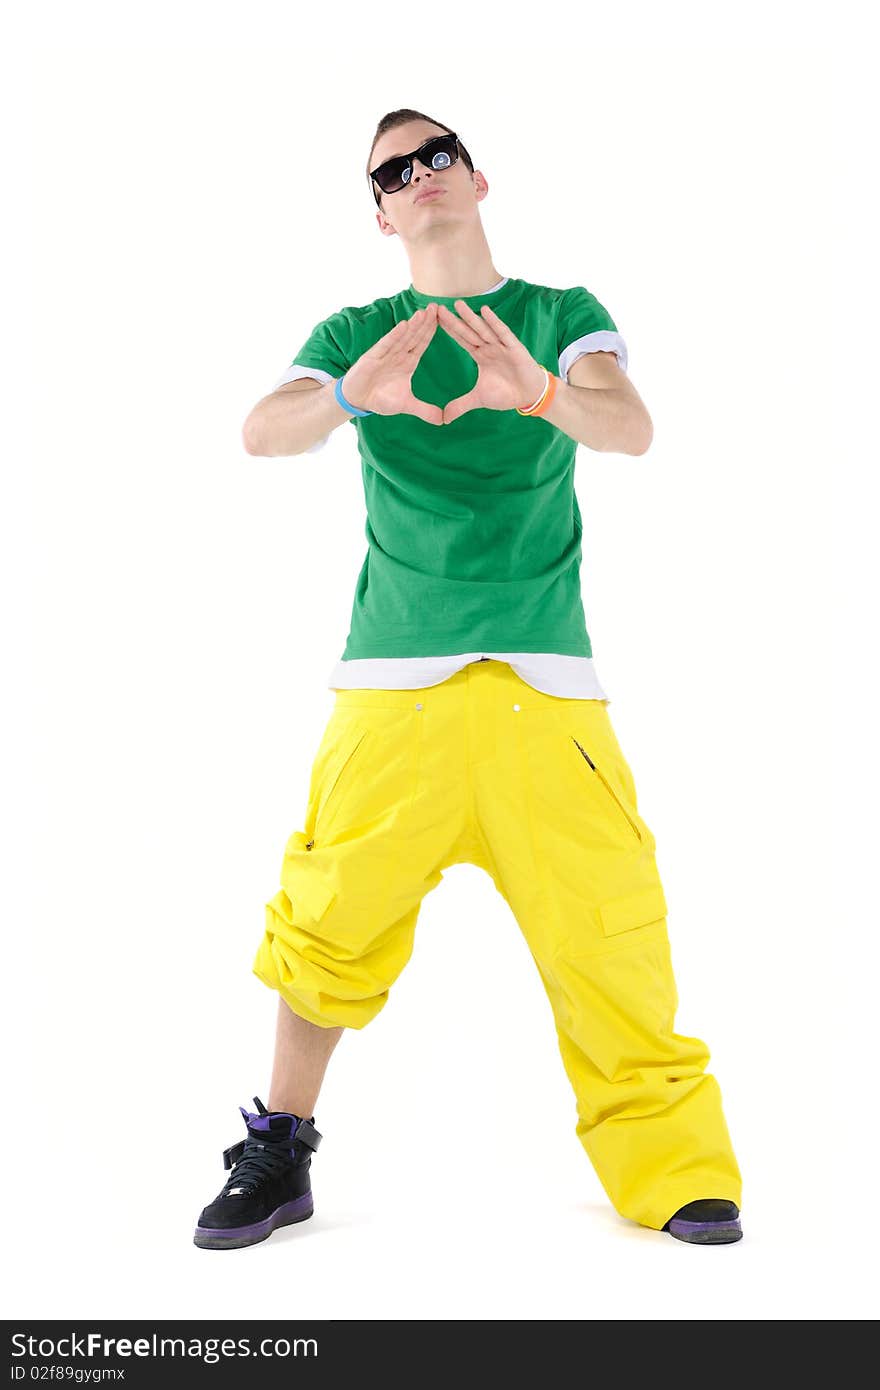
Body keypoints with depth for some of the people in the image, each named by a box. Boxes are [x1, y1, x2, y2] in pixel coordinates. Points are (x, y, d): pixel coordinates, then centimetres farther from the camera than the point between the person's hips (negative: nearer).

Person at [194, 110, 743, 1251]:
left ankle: (675, 1173, 9)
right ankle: (280, 1155, 13)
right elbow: (262, 432, -5)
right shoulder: (356, 335, 14)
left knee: (606, 923, -8)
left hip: (547, 683, 0)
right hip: (395, 681, 0)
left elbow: (632, 427, -6)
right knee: (334, 916, -8)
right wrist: (351, 392, -27)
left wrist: (536, 388, -29)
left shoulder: (562, 316, 13)